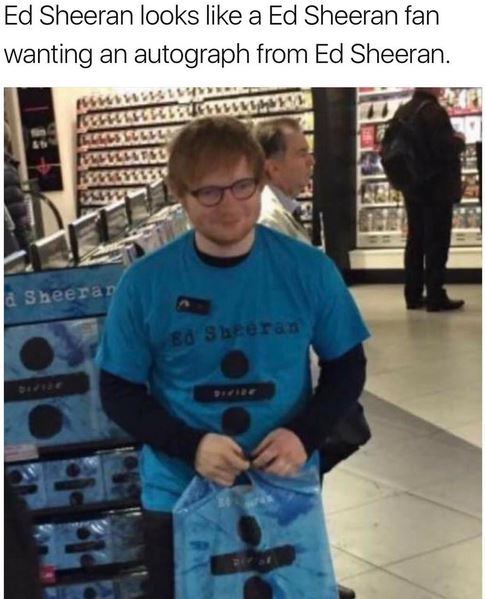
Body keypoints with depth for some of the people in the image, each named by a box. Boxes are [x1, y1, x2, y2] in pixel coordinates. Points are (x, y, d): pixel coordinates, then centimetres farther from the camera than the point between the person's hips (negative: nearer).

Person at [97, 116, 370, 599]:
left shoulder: (309, 270, -9)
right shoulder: (144, 283, -12)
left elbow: (347, 367, 1)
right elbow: (119, 393, -6)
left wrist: (304, 434, -16)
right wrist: (191, 446, -21)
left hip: (288, 489, 1)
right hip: (179, 496, -1)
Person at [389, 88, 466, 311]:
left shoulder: (402, 112, 9)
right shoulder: (433, 111, -18)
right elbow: (445, 148, -23)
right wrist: (459, 141, -4)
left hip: (412, 188, 8)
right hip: (437, 189, -8)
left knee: (415, 240, 11)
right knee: (437, 243, -4)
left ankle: (413, 295, 14)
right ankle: (435, 297, -3)